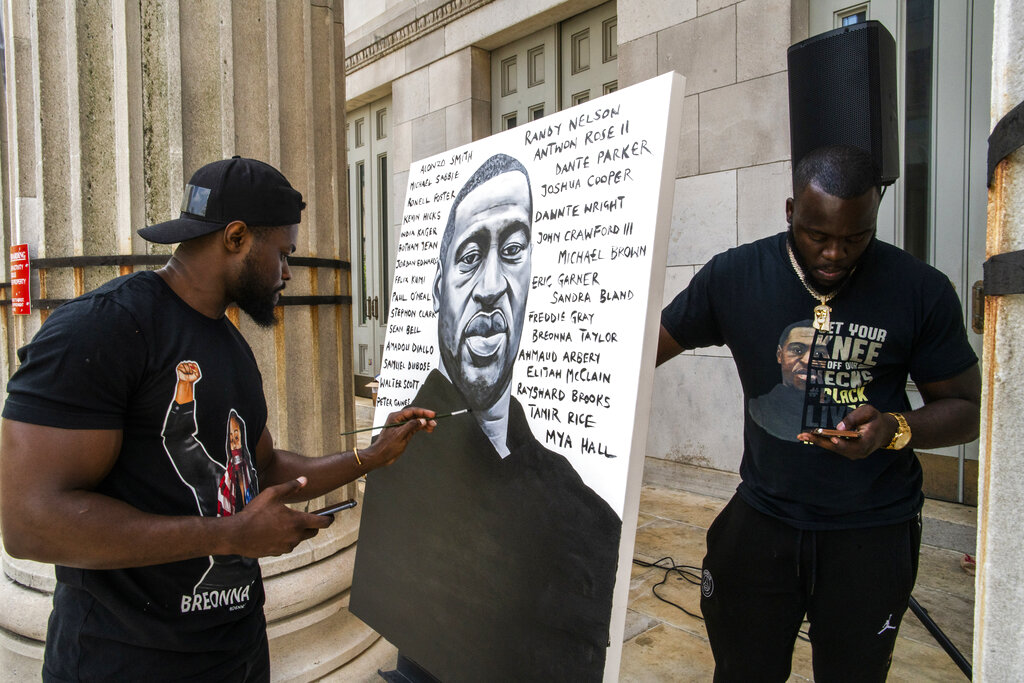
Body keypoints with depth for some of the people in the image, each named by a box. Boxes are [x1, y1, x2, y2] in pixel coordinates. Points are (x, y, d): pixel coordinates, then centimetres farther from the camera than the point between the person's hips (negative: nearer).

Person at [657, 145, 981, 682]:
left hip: (874, 531, 0)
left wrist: (896, 429, -19)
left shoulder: (921, 290, -7)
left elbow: (966, 407, 2)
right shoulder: (734, 276, -8)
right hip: (761, 521, 0)